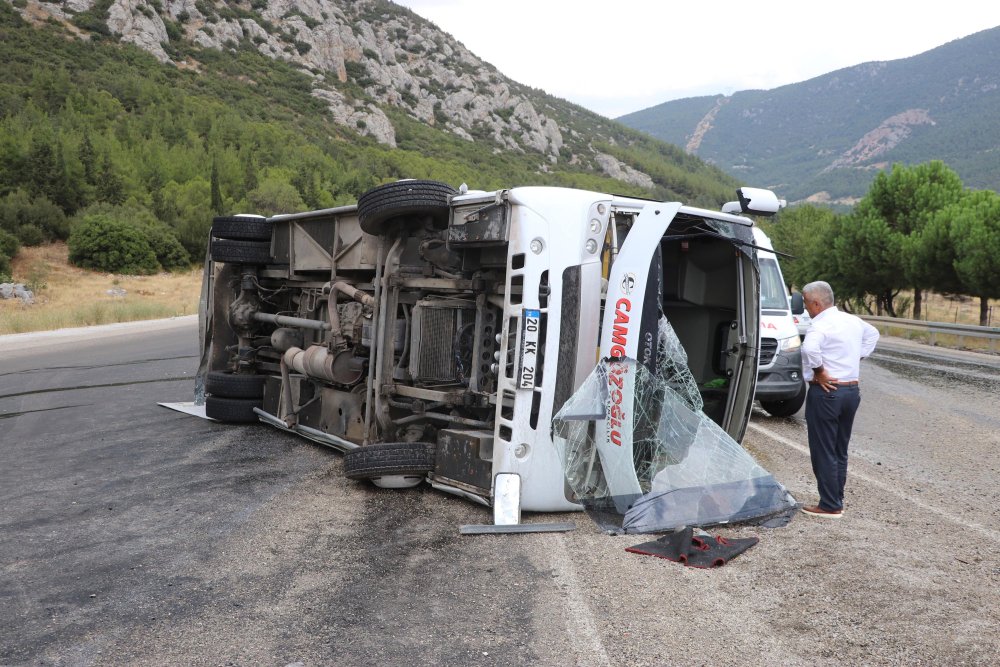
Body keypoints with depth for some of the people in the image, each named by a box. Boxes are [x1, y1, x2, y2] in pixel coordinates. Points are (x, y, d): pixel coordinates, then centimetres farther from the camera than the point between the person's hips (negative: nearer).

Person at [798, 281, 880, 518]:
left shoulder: (820, 325, -17)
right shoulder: (853, 320, 11)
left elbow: (809, 348, -37)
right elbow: (873, 334, 31)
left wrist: (819, 372, -22)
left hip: (826, 392, -9)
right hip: (853, 390, 9)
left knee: (823, 452, -1)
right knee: (840, 451, 16)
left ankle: (830, 506, 2)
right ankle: (837, 501, 23)